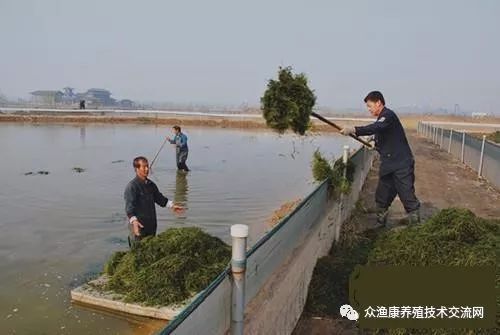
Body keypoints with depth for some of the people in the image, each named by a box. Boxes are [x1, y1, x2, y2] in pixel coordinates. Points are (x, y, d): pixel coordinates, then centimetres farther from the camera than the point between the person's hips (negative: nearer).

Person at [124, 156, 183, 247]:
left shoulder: (151, 184, 10)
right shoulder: (132, 186, -15)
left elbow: (159, 197, 23)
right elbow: (129, 206, -23)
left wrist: (172, 205, 16)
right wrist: (134, 221, -37)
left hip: (151, 224, 8)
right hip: (138, 225, -7)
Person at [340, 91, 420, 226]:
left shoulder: (388, 115, -13)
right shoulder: (381, 118, 16)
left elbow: (375, 128, -33)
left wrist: (353, 130, -41)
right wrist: (375, 144, 9)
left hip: (401, 165, -9)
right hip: (388, 166, 9)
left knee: (408, 198, -3)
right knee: (382, 198, 12)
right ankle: (379, 225, 23)